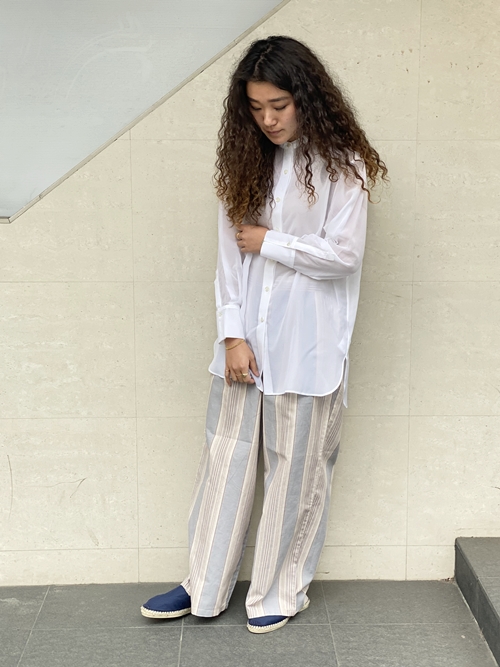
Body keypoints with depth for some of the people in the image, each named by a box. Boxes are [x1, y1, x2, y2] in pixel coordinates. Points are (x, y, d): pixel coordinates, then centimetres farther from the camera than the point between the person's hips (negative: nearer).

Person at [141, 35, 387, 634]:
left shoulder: (340, 165, -6)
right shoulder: (247, 162, 6)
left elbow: (343, 254, -13)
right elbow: (229, 254, 3)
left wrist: (267, 241, -8)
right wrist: (233, 334, -4)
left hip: (307, 344, -4)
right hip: (246, 337, 4)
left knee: (295, 466, 6)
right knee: (226, 454, 10)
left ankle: (282, 591, 22)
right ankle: (204, 587, 22)